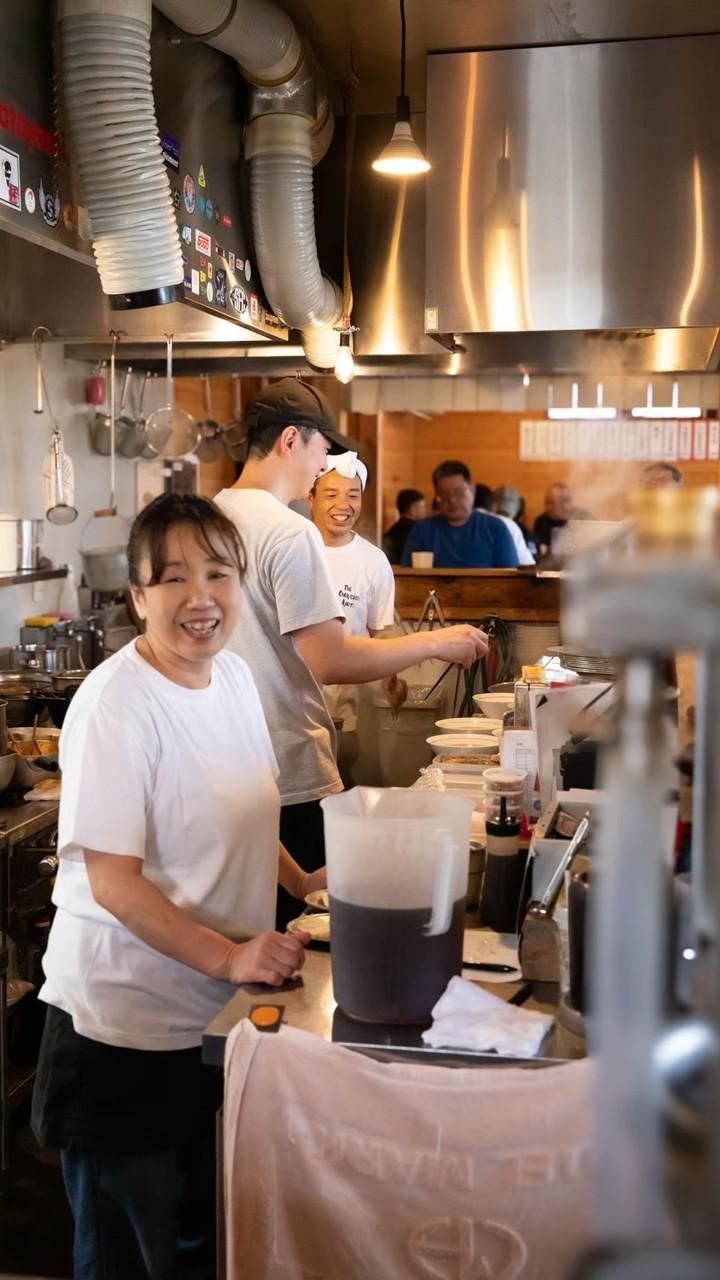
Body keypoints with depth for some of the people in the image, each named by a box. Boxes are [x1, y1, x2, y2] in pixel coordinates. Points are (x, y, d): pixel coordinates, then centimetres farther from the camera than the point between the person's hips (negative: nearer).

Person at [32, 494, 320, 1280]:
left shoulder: (233, 675, 1)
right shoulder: (115, 704, -22)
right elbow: (111, 880, -22)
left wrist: (301, 882, 6)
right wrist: (228, 956, -27)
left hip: (222, 1009, 7)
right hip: (127, 1023, -7)